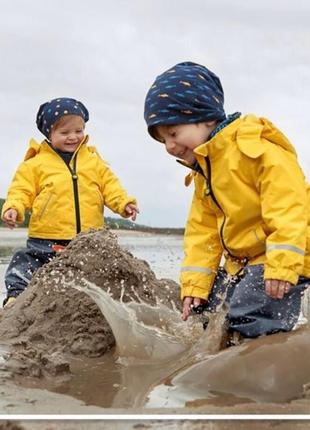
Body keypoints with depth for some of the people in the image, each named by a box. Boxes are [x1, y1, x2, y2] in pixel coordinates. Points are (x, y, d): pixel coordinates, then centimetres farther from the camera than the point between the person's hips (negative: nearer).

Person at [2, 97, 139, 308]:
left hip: (89, 240, 2)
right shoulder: (36, 164, 0)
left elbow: (110, 187, 7)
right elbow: (21, 190, -1)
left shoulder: (94, 161, 9)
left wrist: (124, 203, -10)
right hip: (46, 241, -2)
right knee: (24, 266, -4)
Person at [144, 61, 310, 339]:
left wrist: (281, 265, -30)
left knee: (252, 326, -21)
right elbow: (203, 230, 15)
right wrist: (195, 284, 9)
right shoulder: (203, 170, 13)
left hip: (283, 260, -9)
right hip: (240, 261, 10)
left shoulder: (257, 147, -18)